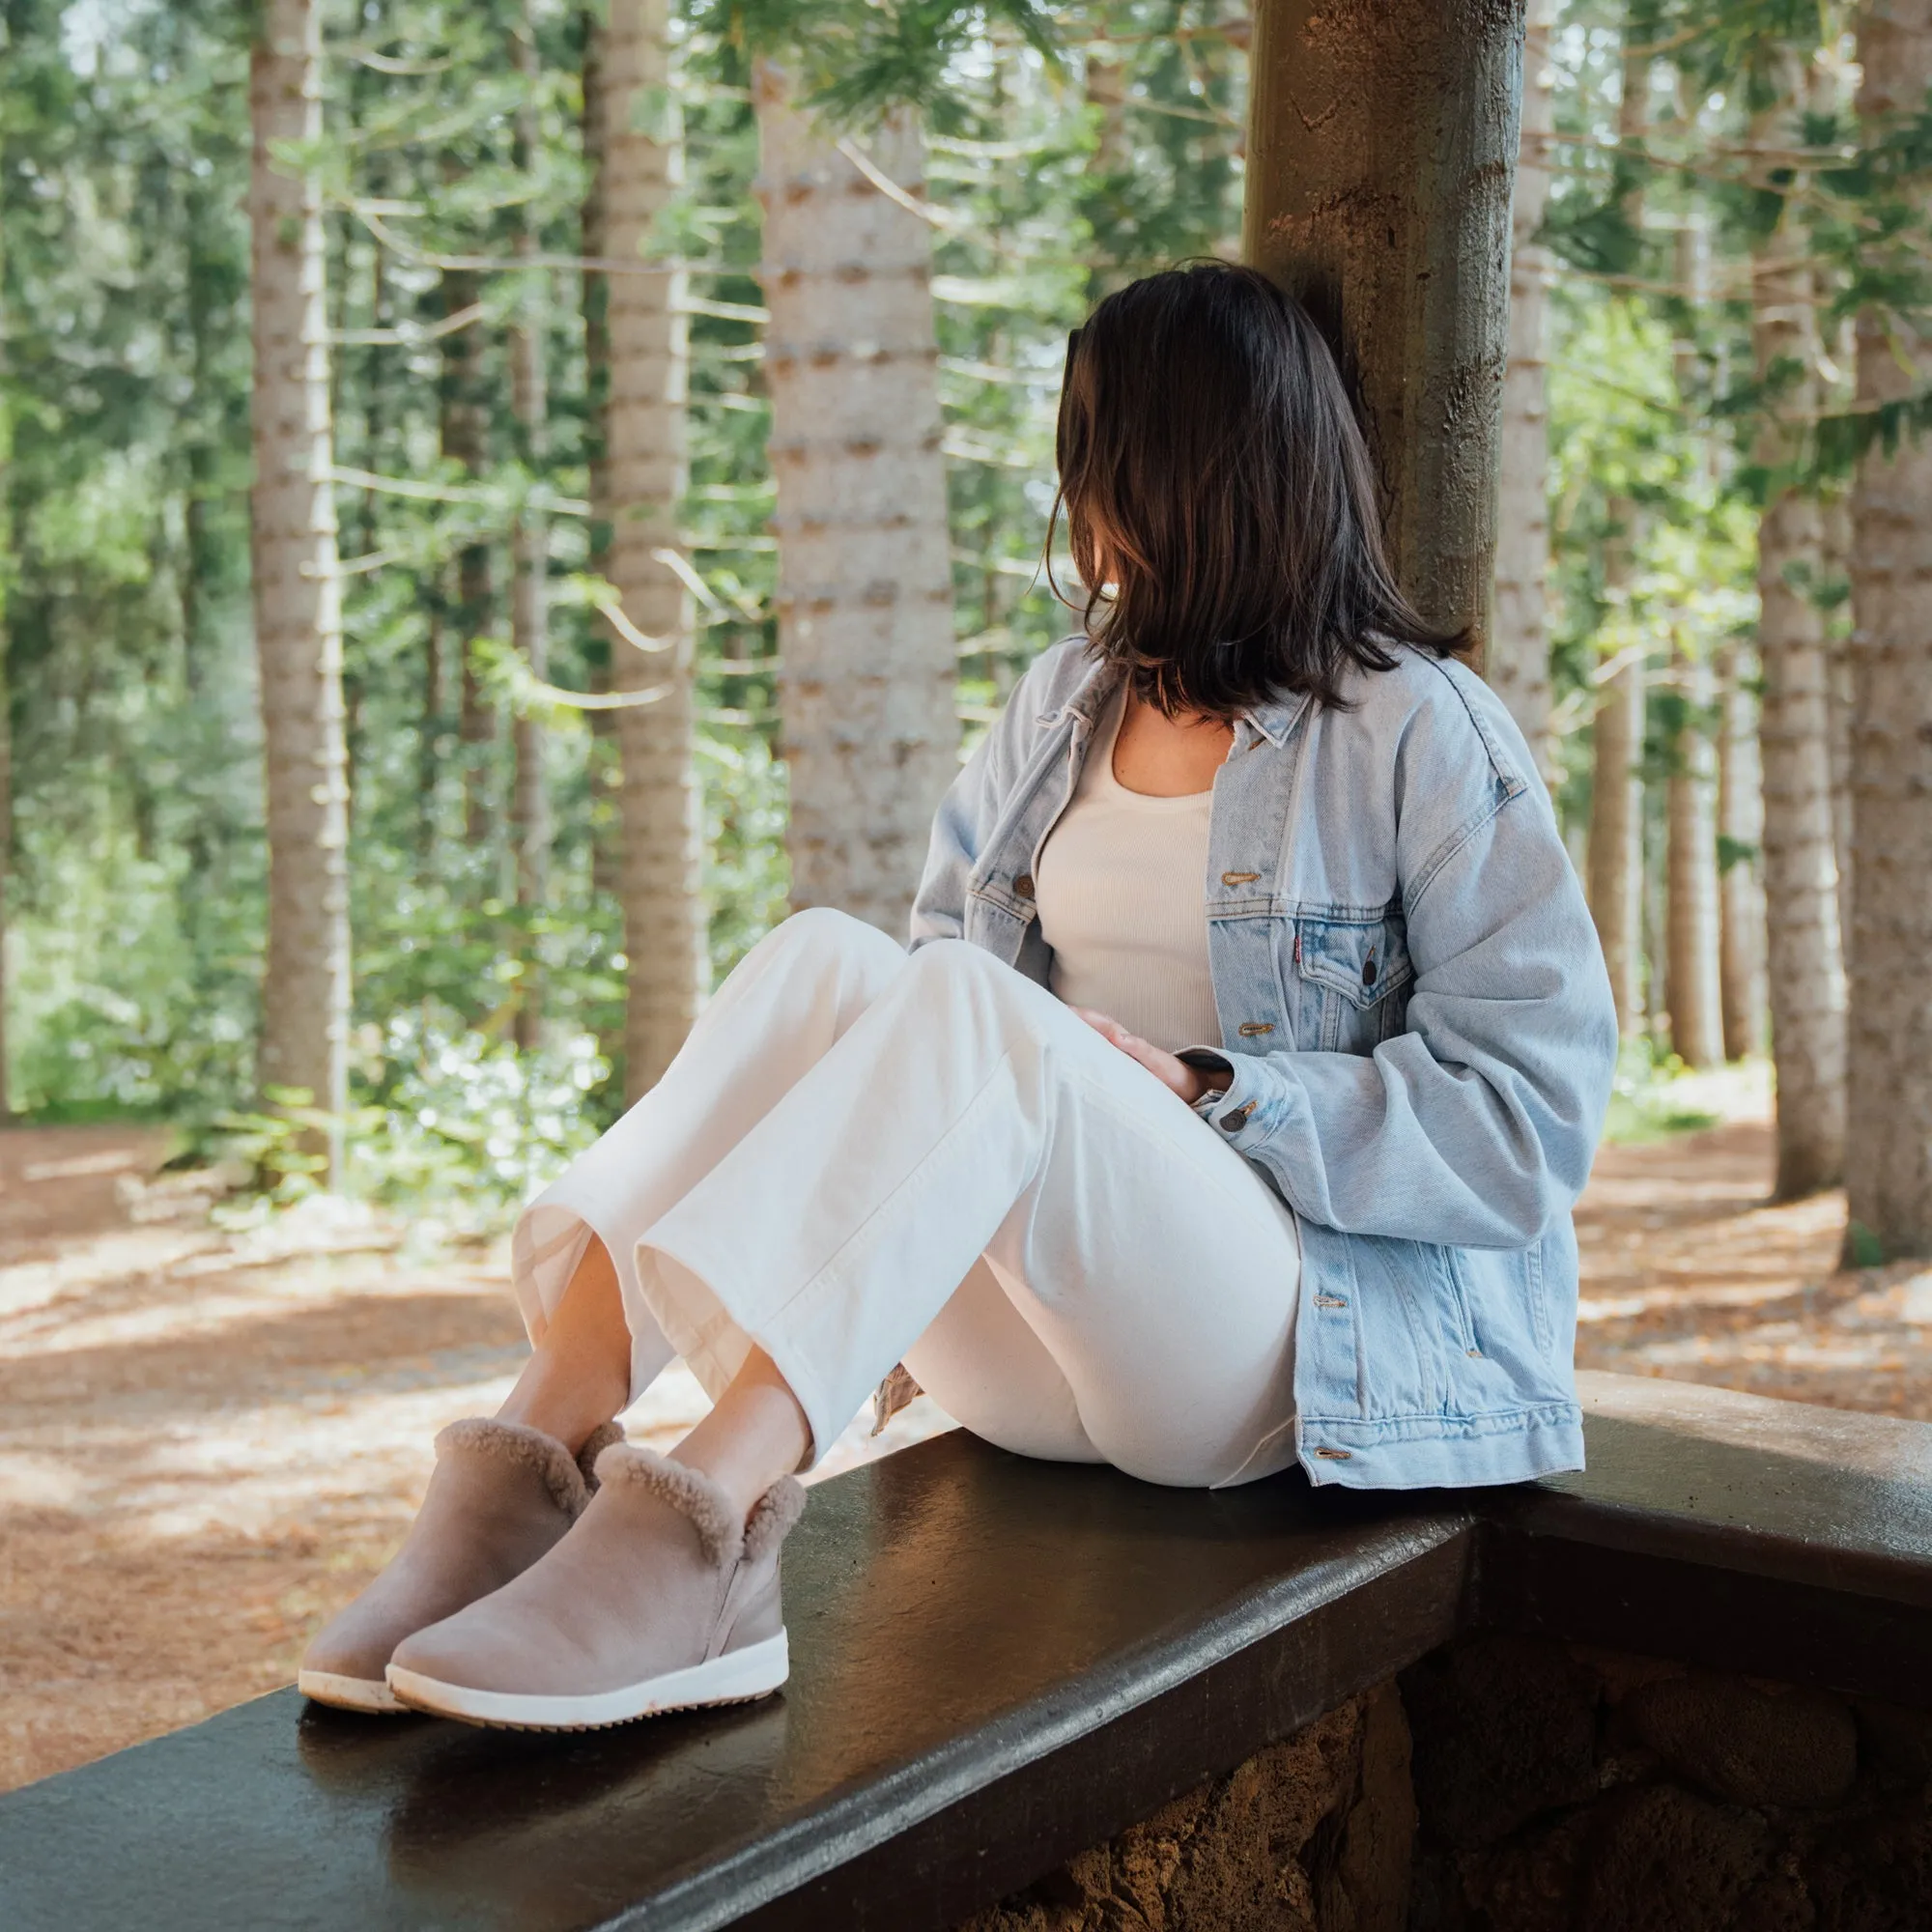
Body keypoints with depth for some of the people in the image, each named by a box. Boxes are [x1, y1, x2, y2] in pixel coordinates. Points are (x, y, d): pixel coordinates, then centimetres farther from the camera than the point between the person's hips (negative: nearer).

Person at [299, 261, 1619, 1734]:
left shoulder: (1421, 732, 0)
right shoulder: (1066, 704, 20)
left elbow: (1534, 1122, -8)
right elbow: (945, 972, 15)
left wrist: (1200, 1094, -16)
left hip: (1319, 1326, -5)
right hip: (1041, 1361, 5)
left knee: (974, 1017, -31)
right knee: (827, 965, -22)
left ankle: (703, 1518, -45)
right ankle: (536, 1459, -34)